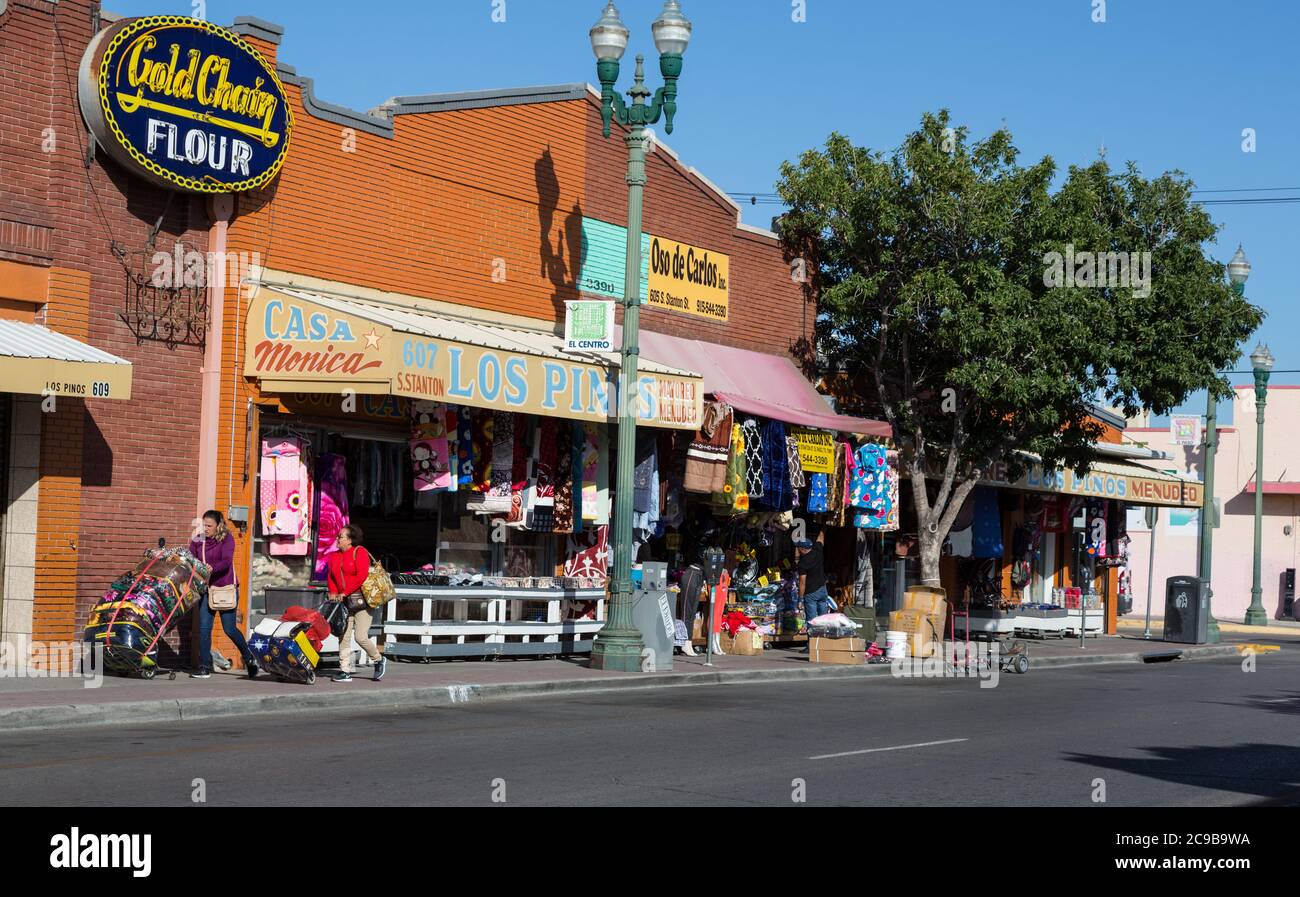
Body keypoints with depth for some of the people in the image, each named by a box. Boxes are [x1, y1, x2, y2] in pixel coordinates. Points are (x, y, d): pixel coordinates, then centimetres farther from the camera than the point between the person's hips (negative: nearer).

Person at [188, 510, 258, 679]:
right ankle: (205, 668, 1)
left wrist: (211, 568, -37)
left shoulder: (227, 538, -7)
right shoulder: (198, 541, 4)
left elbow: (226, 562, -20)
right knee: (204, 628, -5)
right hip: (206, 588, 4)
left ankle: (249, 658, 23)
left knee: (229, 629, -1)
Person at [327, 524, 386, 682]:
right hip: (345, 602, 7)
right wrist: (333, 593, -2)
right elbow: (331, 576, 15)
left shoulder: (359, 552, -10)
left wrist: (345, 592, -21)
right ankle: (345, 671, 7)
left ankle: (379, 660, 13)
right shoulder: (334, 556, 12)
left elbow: (361, 576, -20)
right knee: (344, 636, 2)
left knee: (360, 637, -11)